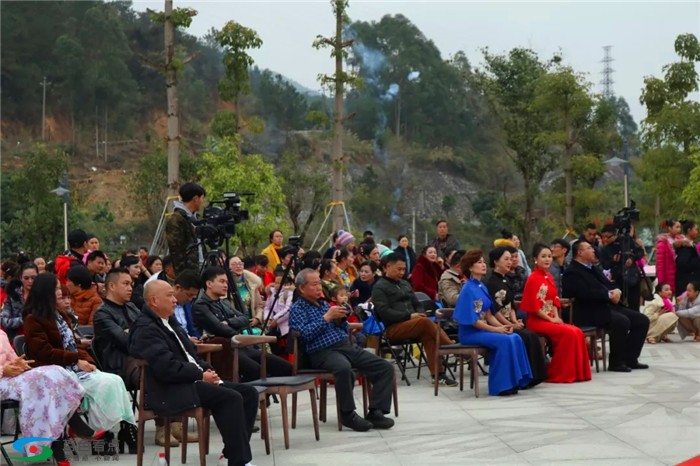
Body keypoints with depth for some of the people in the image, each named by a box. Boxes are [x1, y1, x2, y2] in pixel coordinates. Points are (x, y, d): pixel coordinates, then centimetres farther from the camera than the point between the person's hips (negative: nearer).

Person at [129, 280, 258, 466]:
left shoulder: (170, 322, 19)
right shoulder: (145, 329, -12)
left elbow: (191, 353, 23)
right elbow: (167, 368, -23)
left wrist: (208, 370, 2)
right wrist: (201, 375, -15)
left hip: (189, 381, 10)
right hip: (169, 392, -10)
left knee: (249, 392, -2)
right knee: (231, 398, -26)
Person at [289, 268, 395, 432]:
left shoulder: (324, 304, 25)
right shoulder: (297, 309, 4)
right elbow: (305, 334, -13)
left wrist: (340, 320, 6)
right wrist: (327, 317, -12)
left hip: (346, 346, 8)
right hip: (323, 352, -8)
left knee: (385, 367, -9)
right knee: (344, 368, -41)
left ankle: (376, 412, -15)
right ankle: (348, 414, -24)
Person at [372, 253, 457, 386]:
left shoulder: (405, 284, 21)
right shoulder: (379, 287, -1)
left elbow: (416, 304, 26)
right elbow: (384, 312, -12)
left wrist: (420, 314, 1)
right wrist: (409, 316, -17)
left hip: (412, 325, 6)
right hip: (393, 327, -6)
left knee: (428, 335, -28)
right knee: (426, 322, -30)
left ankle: (437, 373, -32)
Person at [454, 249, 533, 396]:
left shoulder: (482, 287, 13)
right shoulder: (468, 289, -13)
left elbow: (488, 314, 13)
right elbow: (473, 321, -17)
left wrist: (501, 326, -5)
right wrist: (496, 329, -16)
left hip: (483, 329, 8)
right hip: (470, 333, -8)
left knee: (515, 338, -11)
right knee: (505, 341, -25)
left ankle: (516, 380, -8)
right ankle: (501, 386, -18)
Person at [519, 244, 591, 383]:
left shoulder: (549, 277, 15)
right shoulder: (533, 279, -10)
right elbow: (533, 306, -15)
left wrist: (557, 317, 0)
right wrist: (551, 319, -14)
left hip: (551, 319, 7)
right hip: (537, 321, -7)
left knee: (578, 332, -12)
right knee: (569, 333, -23)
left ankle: (577, 372, -5)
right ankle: (557, 374, -14)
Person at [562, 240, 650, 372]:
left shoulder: (594, 269, 23)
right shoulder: (572, 273, -9)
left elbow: (609, 285, 23)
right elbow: (586, 293, -23)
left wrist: (617, 291, -1)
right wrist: (609, 295, -17)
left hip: (607, 306, 10)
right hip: (589, 313, -10)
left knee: (642, 320, 0)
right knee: (622, 321, -32)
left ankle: (630, 359, 4)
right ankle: (615, 362, -19)